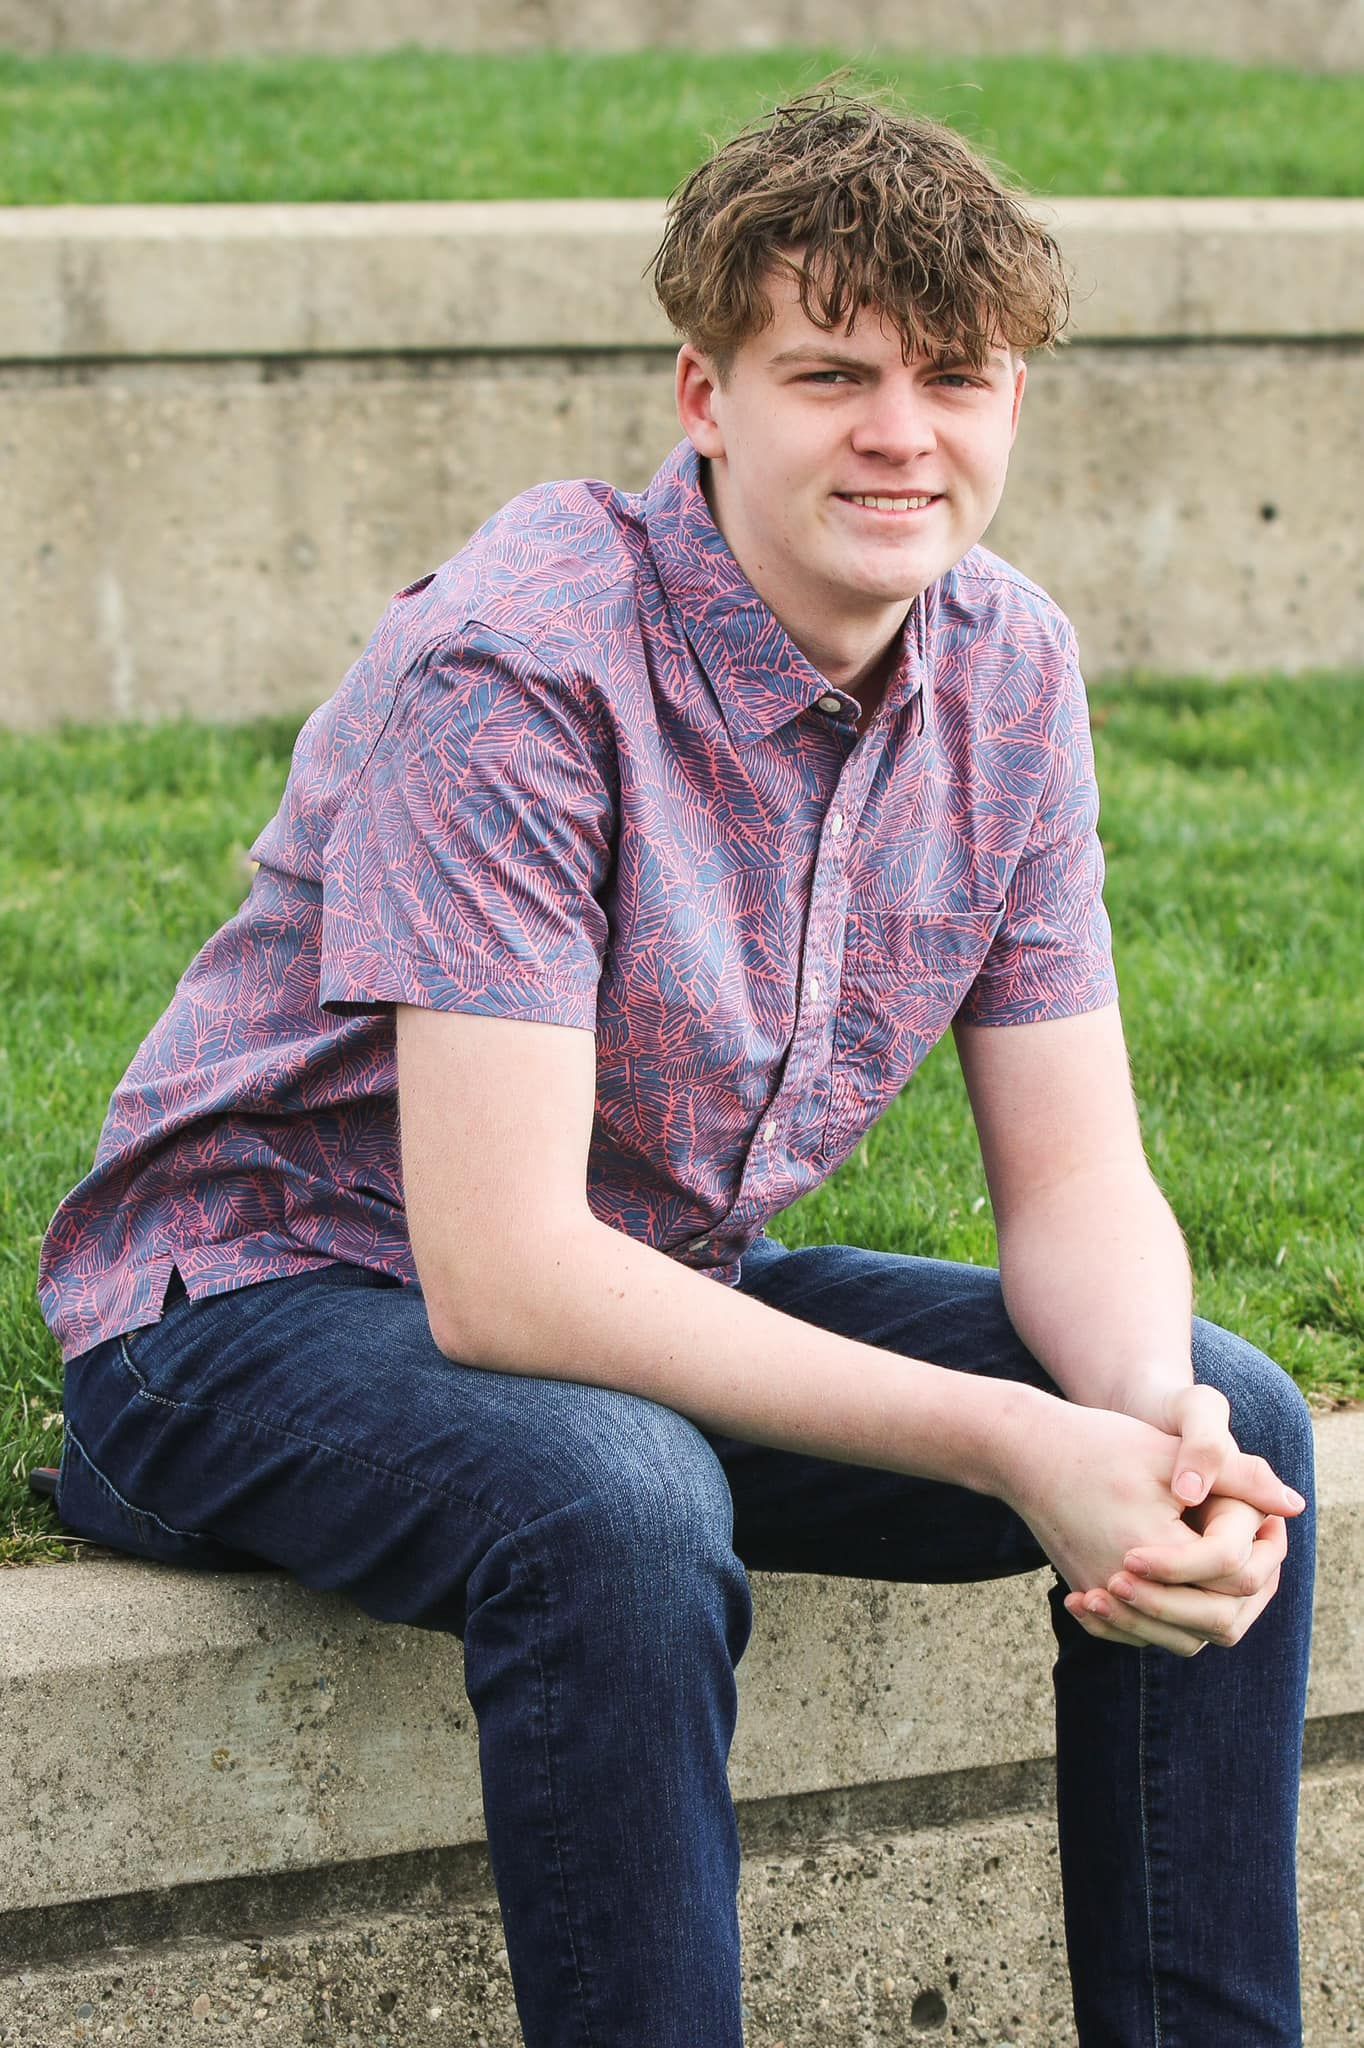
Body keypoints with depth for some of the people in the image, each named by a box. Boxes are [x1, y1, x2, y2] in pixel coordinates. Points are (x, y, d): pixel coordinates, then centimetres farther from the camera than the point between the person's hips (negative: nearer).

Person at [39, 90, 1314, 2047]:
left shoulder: (1008, 671, -5)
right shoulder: (511, 671, -27)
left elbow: (1076, 1185, -3)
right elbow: (500, 1270, -32)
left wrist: (1162, 1422, -27)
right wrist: (1006, 1443, -35)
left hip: (670, 1294, 7)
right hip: (270, 1294, -7)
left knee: (1230, 1425, -8)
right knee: (615, 1508, -38)